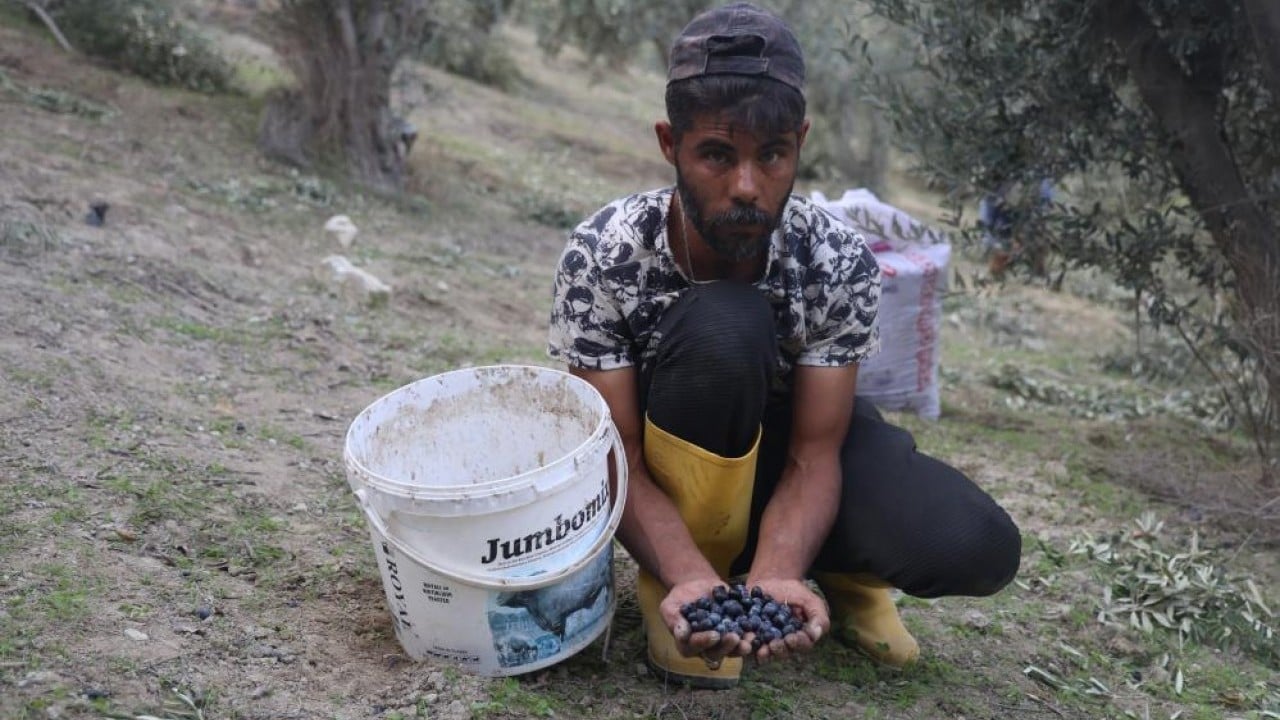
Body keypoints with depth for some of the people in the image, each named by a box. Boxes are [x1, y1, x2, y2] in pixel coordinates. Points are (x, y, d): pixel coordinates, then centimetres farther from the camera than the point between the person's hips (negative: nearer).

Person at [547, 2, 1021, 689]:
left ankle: (833, 565, 8)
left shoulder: (839, 263, -24)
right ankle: (675, 586, -16)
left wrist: (775, 576, -41)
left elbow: (813, 455, -21)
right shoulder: (600, 256, -28)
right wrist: (693, 580, -43)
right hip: (668, 465, -1)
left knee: (976, 549, -26)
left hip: (782, 441, 2)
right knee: (723, 325, -37)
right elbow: (619, 462, -25)